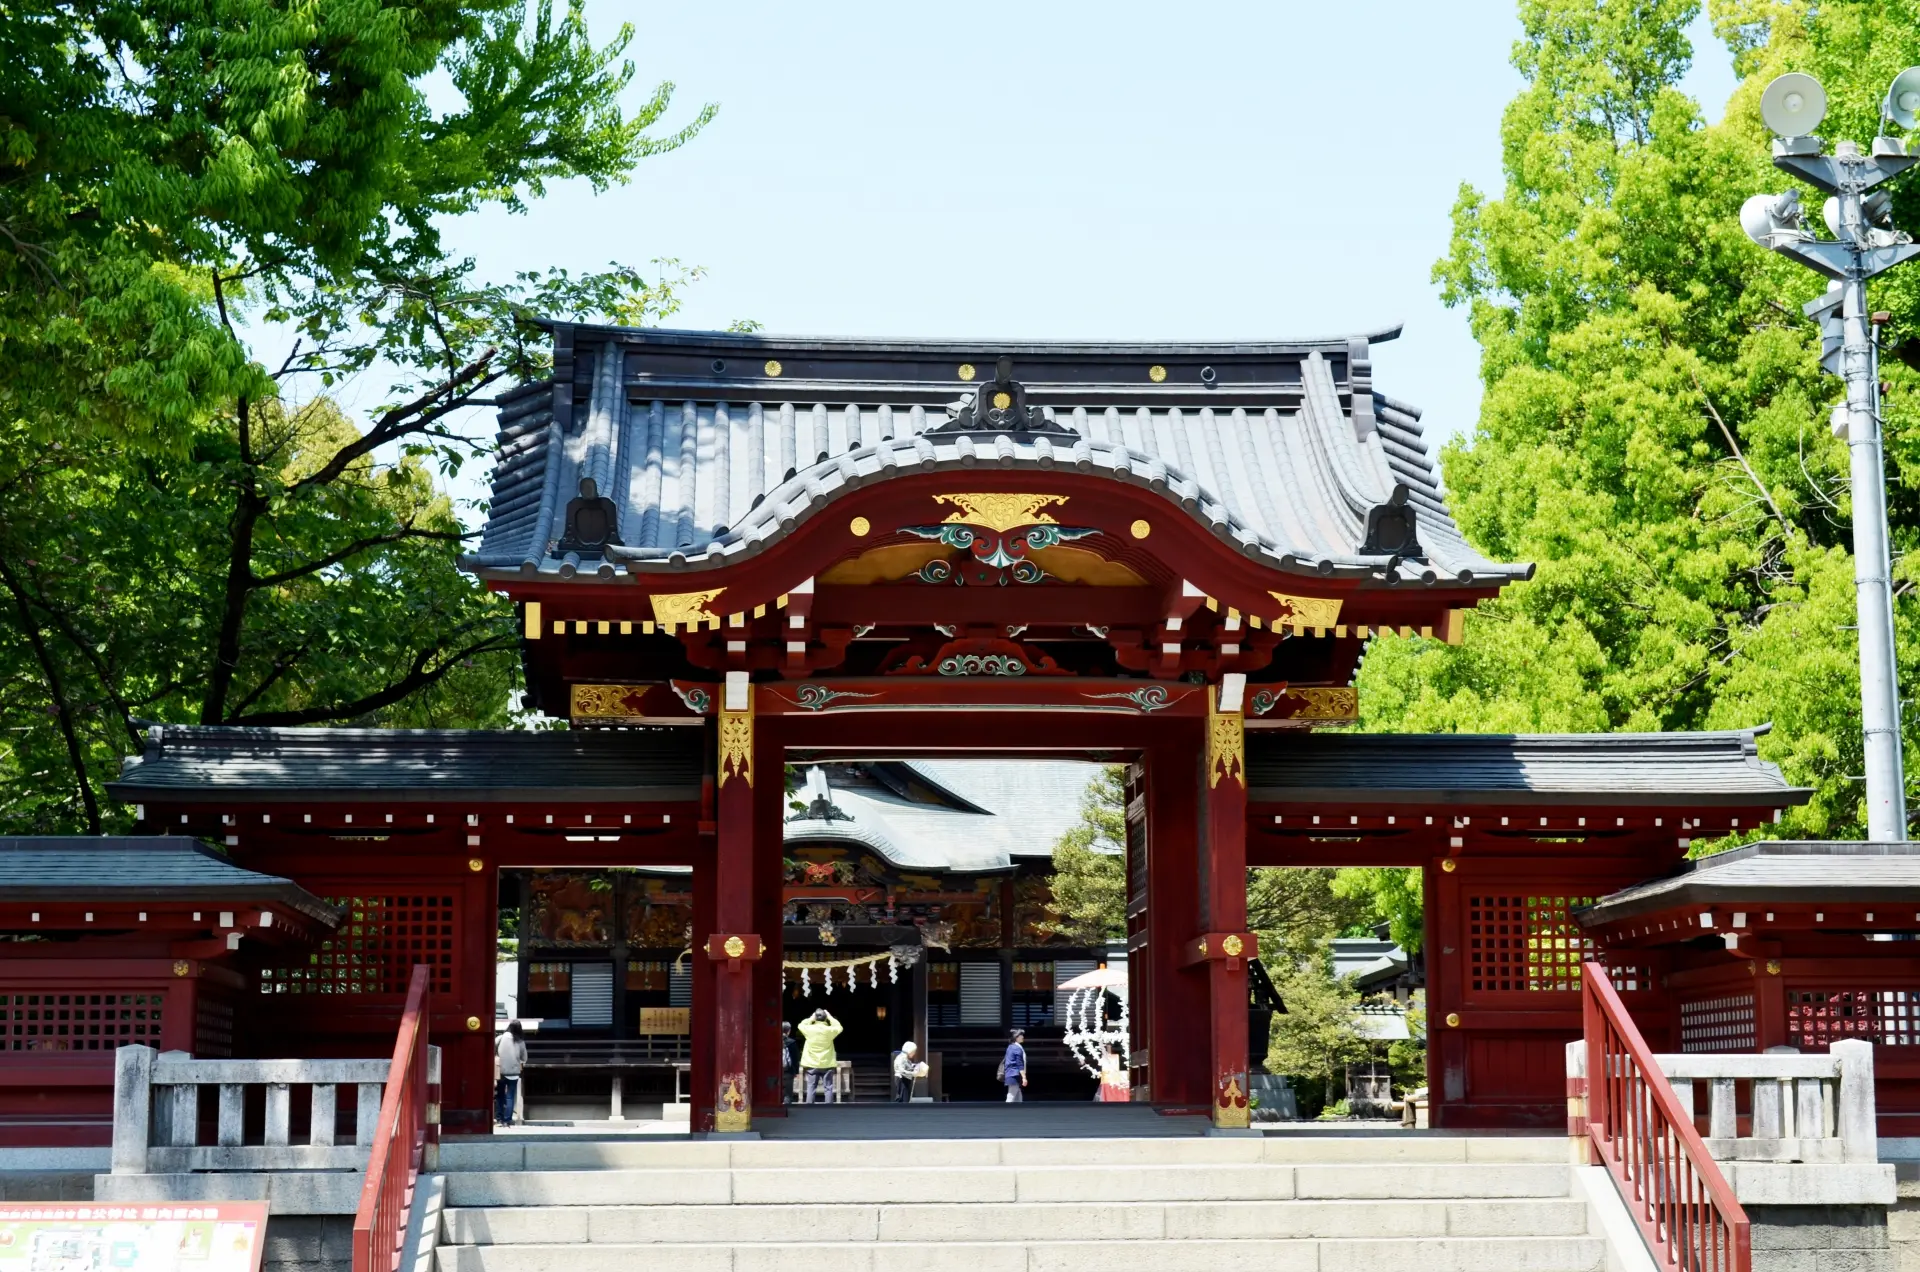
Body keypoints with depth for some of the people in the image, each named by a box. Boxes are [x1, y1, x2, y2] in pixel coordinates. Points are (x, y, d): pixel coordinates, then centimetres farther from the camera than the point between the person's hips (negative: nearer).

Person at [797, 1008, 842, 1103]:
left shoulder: (809, 1029, -8)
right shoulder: (829, 1030, -9)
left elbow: (801, 1025, 14)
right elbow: (839, 1027, 13)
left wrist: (811, 1018, 18)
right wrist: (830, 1017, 17)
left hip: (812, 1065, 1)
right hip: (827, 1064, -1)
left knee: (811, 1088, 3)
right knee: (828, 1088, 3)